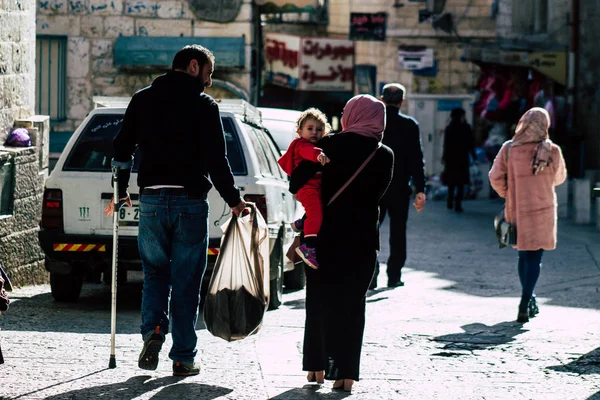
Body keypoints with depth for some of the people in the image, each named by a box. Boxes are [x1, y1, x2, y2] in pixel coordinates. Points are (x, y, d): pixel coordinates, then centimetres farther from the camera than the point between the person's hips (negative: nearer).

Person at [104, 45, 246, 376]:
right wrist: (234, 200, 0)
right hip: (191, 202, -3)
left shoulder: (142, 100, 10)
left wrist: (121, 192, 19)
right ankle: (183, 358, 5)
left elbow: (122, 148, 10)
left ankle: (153, 330, -8)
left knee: (155, 273, 16)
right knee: (186, 281, 3)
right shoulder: (204, 106, -3)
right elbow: (216, 160, -9)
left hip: (151, 200, 3)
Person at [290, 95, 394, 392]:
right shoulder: (384, 155, -3)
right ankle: (345, 373, 1)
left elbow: (296, 183, -9)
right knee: (352, 304, 6)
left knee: (319, 300, 13)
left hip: (325, 234, 0)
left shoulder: (329, 146, -7)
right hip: (361, 238, 0)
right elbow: (376, 194, 4)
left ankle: (316, 367, 17)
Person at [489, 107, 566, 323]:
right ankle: (525, 303, -14)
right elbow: (559, 178, 8)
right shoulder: (552, 151, -8)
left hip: (516, 210, 2)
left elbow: (495, 177, -3)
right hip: (542, 210, -2)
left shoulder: (509, 149, -6)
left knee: (524, 255, 18)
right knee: (534, 257, -1)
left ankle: (529, 300, 29)